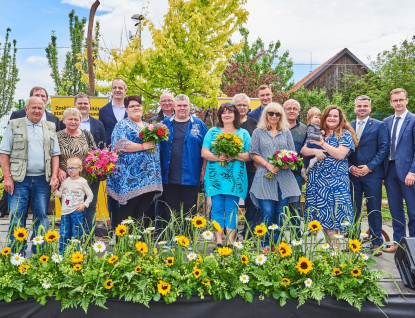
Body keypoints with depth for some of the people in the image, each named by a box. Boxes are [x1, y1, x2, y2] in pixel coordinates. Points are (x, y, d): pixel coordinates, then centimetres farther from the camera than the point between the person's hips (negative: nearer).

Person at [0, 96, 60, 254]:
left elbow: (55, 154, 12)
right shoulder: (14, 126, 5)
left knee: (41, 216, 6)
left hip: (43, 180, 2)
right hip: (19, 179, -2)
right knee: (16, 216, -2)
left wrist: (54, 175, 0)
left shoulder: (50, 128, 13)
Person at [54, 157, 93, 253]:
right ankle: (61, 252, 20)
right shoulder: (65, 181, 8)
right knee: (63, 234, 7)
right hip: (65, 211, 4)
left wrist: (84, 205, -10)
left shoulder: (82, 182, -3)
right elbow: (60, 194, 14)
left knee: (76, 234, 1)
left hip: (77, 212, -3)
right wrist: (55, 190, -5)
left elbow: (90, 195, 1)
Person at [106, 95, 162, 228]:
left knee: (144, 212, 6)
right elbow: (120, 145, -14)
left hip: (149, 177, 6)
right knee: (127, 210, -5)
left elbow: (157, 146, 29)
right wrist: (143, 146, -14)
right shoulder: (123, 125, 2)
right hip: (131, 177, -6)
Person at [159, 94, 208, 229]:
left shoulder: (198, 124, 7)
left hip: (190, 176, -1)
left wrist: (204, 170, 0)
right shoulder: (165, 124, 10)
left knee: (189, 211, 5)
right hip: (169, 177, 1)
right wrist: (159, 170, 2)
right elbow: (158, 147, 12)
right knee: (169, 212, 6)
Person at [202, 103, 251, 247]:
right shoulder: (213, 132, 11)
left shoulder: (243, 133, 12)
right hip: (215, 176, 0)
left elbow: (249, 155, 4)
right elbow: (204, 153, 3)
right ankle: (218, 240, 6)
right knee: (217, 208, 0)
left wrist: (235, 156, -15)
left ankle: (230, 240, 6)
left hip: (235, 178, 0)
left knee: (232, 208, -1)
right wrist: (218, 157, -15)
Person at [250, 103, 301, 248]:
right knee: (267, 212, -10)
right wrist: (268, 165, -10)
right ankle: (265, 245, 1)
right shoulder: (258, 132, 10)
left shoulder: (286, 132, 16)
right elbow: (254, 153, 4)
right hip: (265, 177, -2)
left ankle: (276, 244, 13)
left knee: (280, 213, 2)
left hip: (284, 177, 2)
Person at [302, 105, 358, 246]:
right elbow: (303, 150, 7)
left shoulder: (345, 134, 1)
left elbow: (340, 154, -14)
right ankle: (330, 242, 14)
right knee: (322, 213, 4)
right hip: (316, 180, 4)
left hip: (336, 180, -4)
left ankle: (334, 244, 6)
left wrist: (322, 143, -11)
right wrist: (314, 151, -13)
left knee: (333, 210, -4)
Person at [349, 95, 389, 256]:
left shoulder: (379, 126, 3)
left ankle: (376, 243, 12)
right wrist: (350, 167, -5)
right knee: (353, 210, 7)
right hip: (352, 174, 3)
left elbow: (383, 149, -3)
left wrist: (369, 167, -12)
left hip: (372, 174, -2)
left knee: (374, 210, 3)